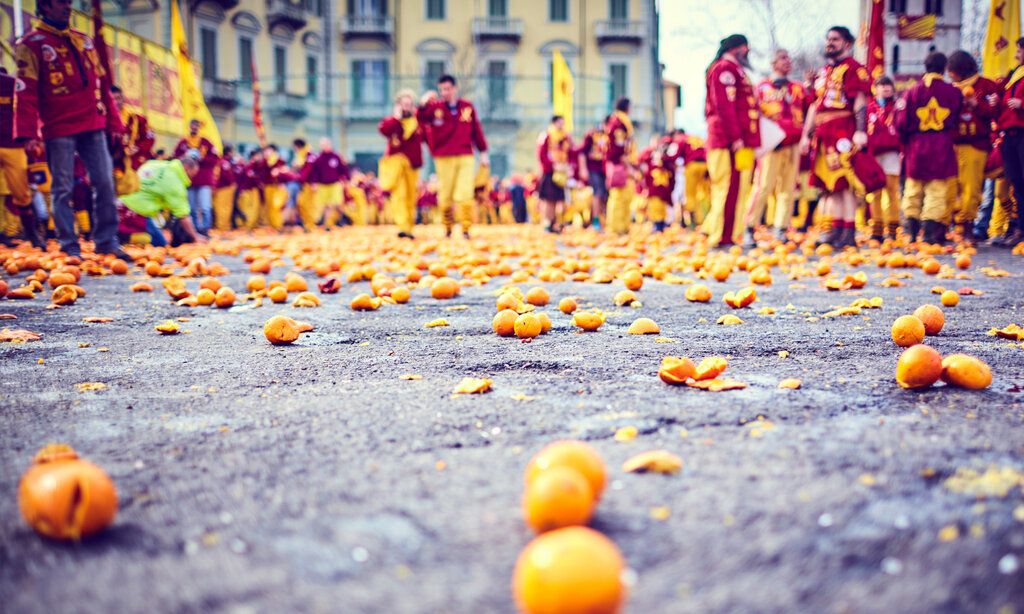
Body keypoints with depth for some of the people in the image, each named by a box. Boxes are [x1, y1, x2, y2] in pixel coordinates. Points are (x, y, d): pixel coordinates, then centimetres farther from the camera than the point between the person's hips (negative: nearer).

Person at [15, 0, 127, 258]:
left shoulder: (83, 41, 17)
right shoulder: (31, 43, 0)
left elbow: (101, 84, 19)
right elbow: (26, 91, -7)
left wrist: (113, 121, 14)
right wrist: (29, 131, -15)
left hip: (93, 125, 5)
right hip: (59, 129, -5)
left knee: (105, 182, 1)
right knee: (63, 188, 0)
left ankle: (106, 240, 9)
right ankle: (69, 246, 6)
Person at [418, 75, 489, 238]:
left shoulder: (468, 107, 6)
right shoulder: (434, 107, 2)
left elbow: (477, 131, 11)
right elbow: (421, 119, -16)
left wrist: (483, 152, 11)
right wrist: (422, 105, -35)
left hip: (465, 157, 0)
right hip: (444, 159, 0)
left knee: (465, 195, -8)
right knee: (445, 197, 4)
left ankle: (466, 229, -2)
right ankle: (447, 227, 22)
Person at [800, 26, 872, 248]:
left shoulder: (853, 68, -3)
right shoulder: (823, 72, 22)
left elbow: (860, 101, -12)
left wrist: (860, 131, -21)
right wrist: (806, 135, 18)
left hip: (843, 129, -8)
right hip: (823, 131, 8)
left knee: (845, 182, -8)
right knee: (830, 182, 8)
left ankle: (849, 233, -7)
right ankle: (837, 229, 12)